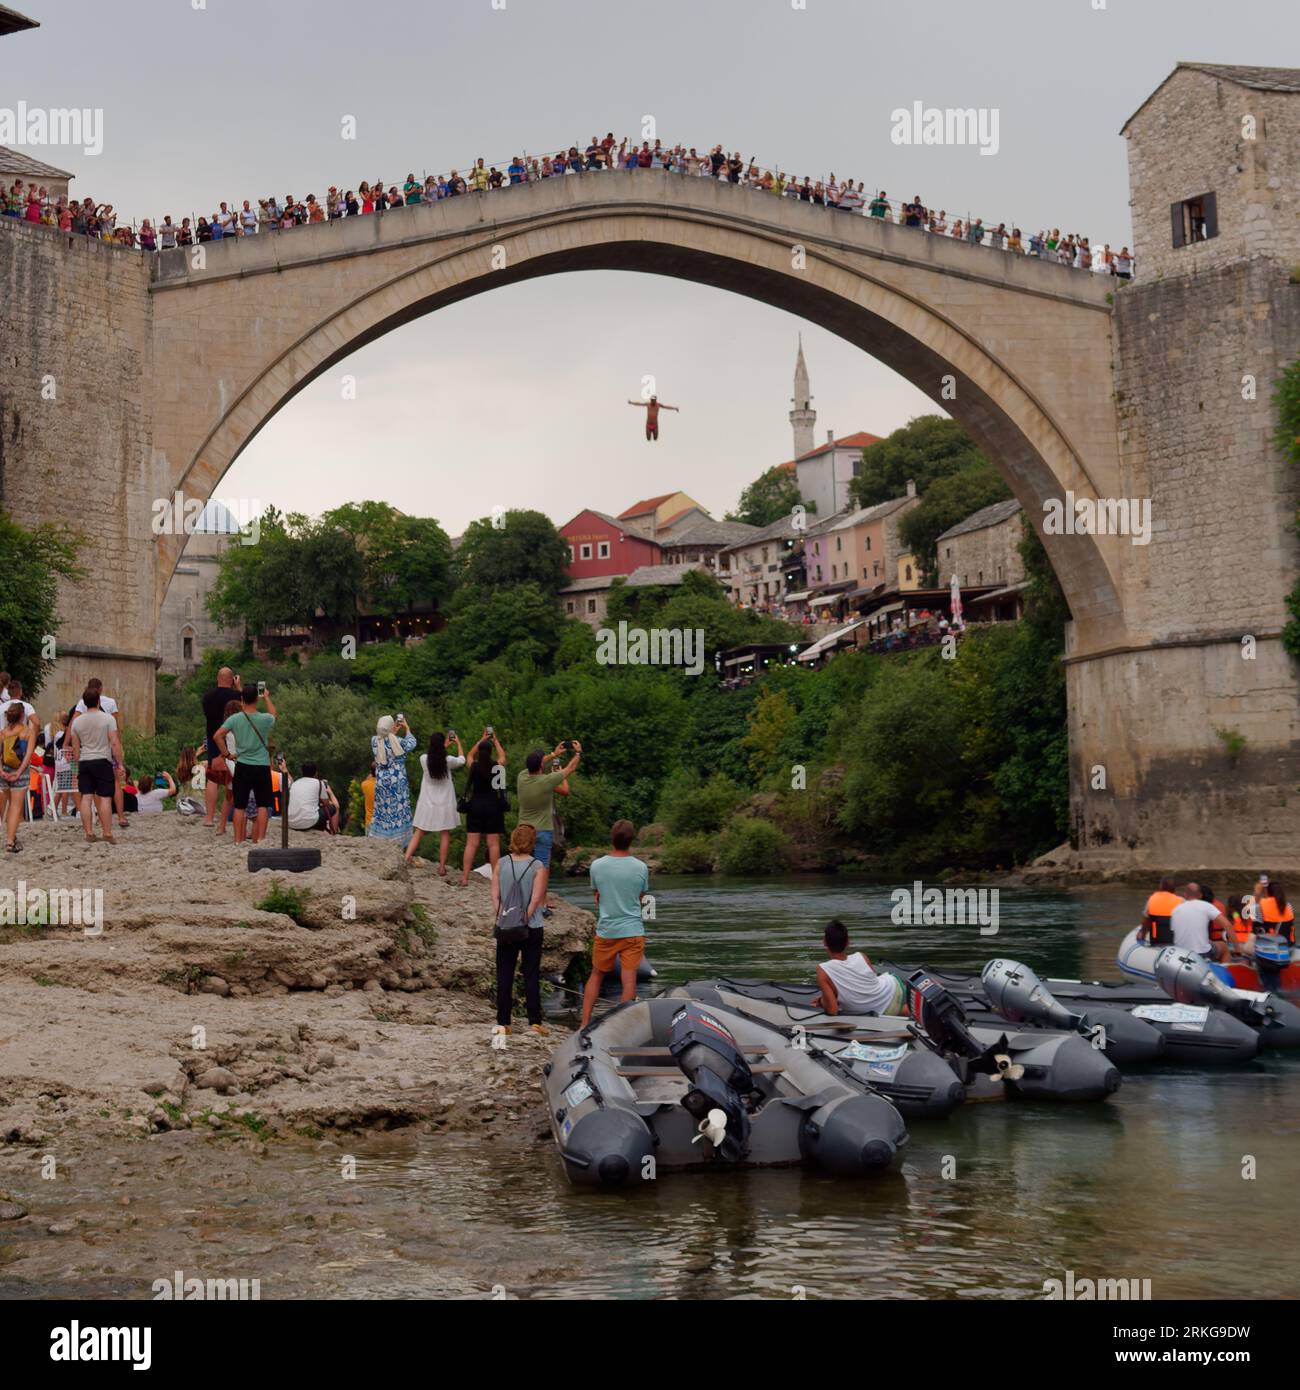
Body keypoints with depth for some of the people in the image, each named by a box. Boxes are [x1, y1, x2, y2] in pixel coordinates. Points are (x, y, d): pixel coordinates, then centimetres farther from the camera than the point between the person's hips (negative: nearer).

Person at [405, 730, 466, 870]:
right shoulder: (448, 760, -13)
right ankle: (442, 867, 9)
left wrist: (446, 742, 24)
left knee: (418, 833, 9)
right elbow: (461, 760, 9)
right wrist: (458, 742, 23)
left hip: (427, 803, 2)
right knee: (445, 835, 6)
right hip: (444, 804, -2)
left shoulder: (424, 759, -9)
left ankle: (406, 859, -3)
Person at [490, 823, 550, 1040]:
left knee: (504, 976, 7)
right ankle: (534, 1021, 3)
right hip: (532, 928, -2)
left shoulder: (501, 864, -1)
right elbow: (536, 899, -12)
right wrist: (524, 920, -7)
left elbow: (495, 895, -3)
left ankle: (503, 1022, 8)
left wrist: (499, 920, 0)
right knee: (531, 975, 5)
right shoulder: (537, 866, -7)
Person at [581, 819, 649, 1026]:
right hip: (633, 931, -1)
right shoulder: (641, 868, -6)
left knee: (596, 975, 15)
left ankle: (585, 1023, 16)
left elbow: (596, 896, 9)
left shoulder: (597, 866, -5)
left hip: (606, 931, 1)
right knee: (629, 979, -1)